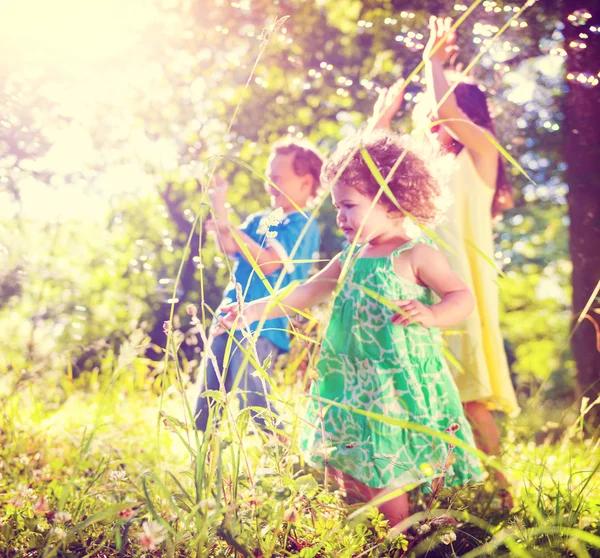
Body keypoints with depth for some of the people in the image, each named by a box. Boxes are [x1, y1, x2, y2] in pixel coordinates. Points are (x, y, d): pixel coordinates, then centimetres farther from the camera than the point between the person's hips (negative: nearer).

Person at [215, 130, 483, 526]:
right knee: (351, 471, 10)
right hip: (355, 385, 7)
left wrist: (430, 315, -28)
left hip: (402, 385, -7)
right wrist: (252, 311, 8)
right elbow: (306, 293, 14)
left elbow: (462, 297, -9)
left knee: (385, 476, -5)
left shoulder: (416, 254, -8)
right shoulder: (351, 258, 11)